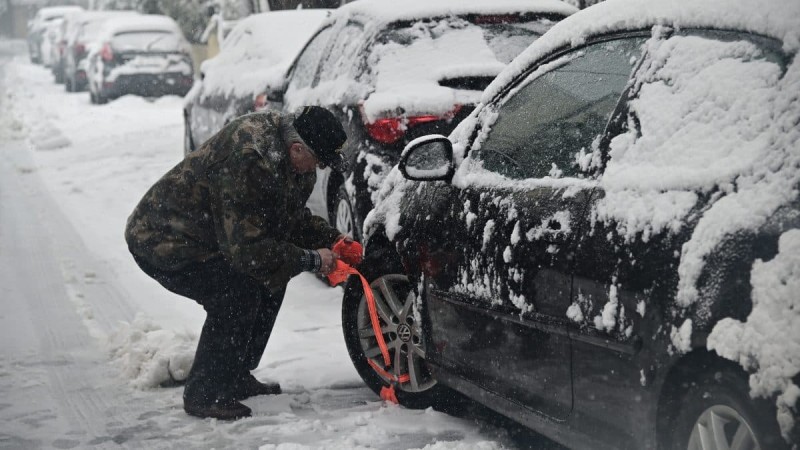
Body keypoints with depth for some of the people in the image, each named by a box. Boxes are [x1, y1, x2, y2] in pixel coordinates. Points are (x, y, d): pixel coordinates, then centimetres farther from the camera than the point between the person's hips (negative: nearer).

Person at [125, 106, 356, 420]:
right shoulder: (248, 162, -35)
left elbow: (293, 218, 12)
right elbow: (248, 249, -32)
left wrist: (331, 239, -4)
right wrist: (310, 260, -24)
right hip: (162, 242, -10)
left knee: (272, 279, 7)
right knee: (237, 294, -23)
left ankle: (236, 379, 18)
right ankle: (203, 395, -10)